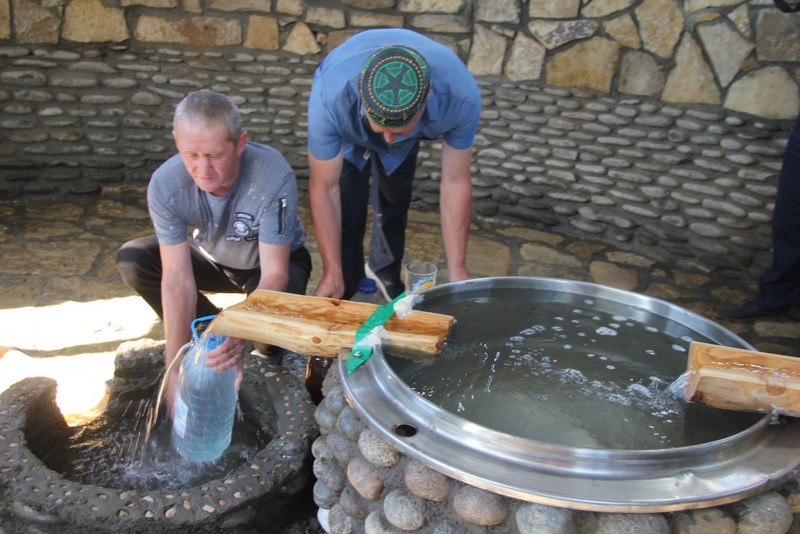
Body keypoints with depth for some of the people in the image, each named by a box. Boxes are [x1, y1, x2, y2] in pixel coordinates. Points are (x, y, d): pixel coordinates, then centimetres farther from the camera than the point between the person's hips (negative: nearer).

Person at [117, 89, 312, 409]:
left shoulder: (274, 176, -36)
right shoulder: (165, 184, -27)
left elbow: (274, 274, -35)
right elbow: (177, 278, -28)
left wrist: (240, 334, -52)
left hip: (274, 261, -3)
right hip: (212, 259, 3)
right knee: (132, 260, -18)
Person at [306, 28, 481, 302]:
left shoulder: (461, 96, -42)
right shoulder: (329, 97, -46)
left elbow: (455, 183, -29)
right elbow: (324, 188, -34)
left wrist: (457, 270, -27)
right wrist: (331, 273, -30)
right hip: (347, 135, -1)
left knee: (394, 203, 16)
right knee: (346, 215, -10)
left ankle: (385, 270, 47)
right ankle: (341, 299, 16)